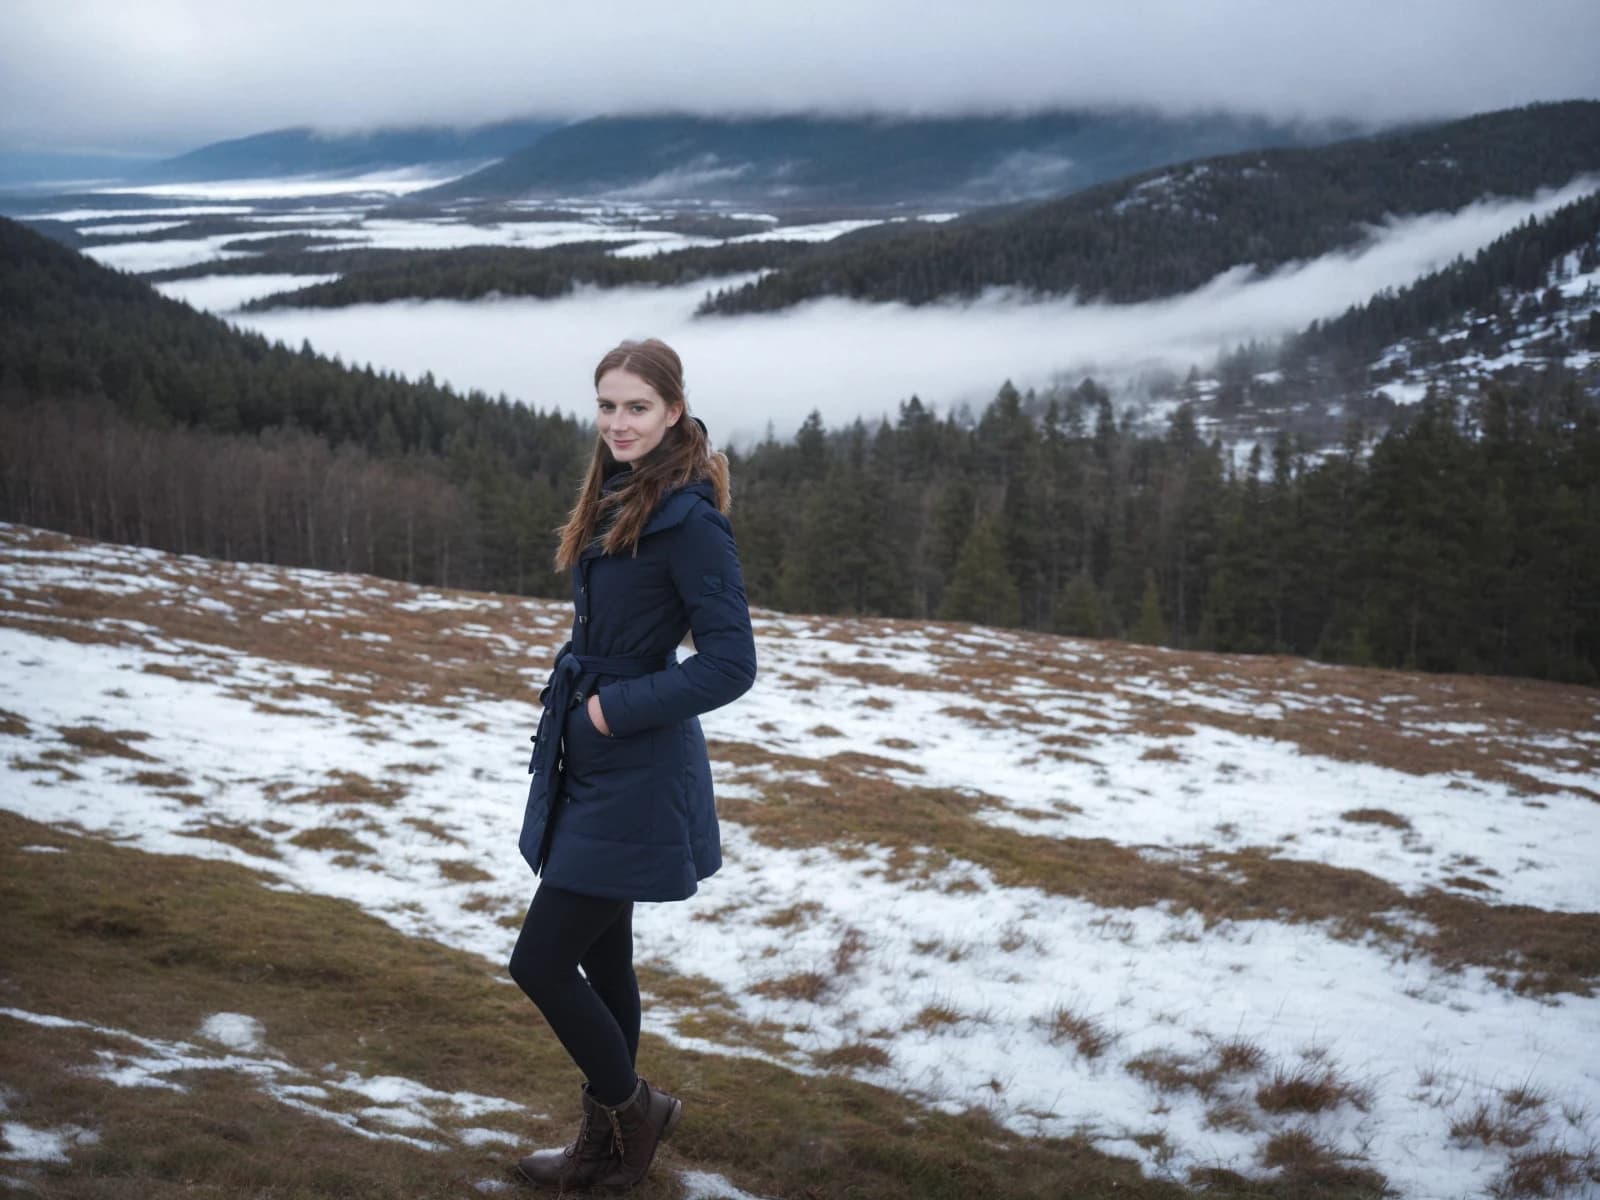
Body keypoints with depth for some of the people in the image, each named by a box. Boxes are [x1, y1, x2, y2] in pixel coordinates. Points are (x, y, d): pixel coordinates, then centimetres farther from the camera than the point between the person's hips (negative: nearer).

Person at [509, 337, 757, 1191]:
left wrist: (618, 709, -17)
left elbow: (731, 663, -20)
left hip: (634, 780, -9)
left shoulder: (687, 517, -17)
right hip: (586, 769, 9)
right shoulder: (612, 502, 9)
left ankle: (631, 1111, 20)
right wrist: (573, 704, 3)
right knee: (600, 958, 17)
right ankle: (607, 1148, 31)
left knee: (541, 963, -3)